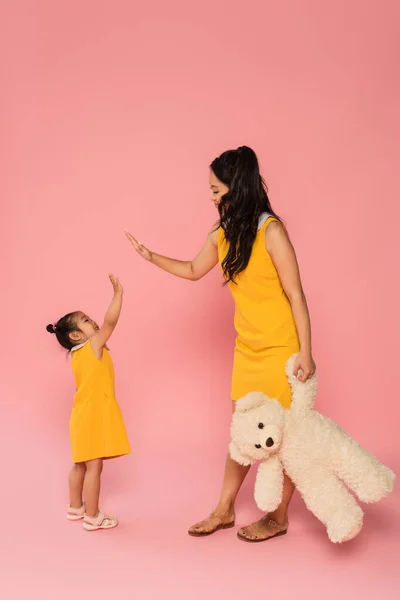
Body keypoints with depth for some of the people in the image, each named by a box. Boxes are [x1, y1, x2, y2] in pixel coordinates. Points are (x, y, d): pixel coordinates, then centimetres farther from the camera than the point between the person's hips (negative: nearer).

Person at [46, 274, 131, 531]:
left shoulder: (78, 354, 8)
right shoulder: (94, 346, -14)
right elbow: (110, 321, -23)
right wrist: (118, 293, -21)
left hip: (85, 416, 9)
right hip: (93, 416, -9)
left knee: (81, 465, 18)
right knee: (94, 467, -2)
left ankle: (75, 508, 30)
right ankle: (92, 517, 4)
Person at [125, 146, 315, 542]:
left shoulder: (270, 231, -17)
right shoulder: (222, 234, 3)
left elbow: (295, 295, -15)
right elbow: (194, 270, 21)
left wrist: (305, 353, -15)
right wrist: (152, 257, 12)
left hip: (280, 349, -6)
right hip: (247, 348, 6)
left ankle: (279, 517, 21)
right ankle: (224, 510, 26)